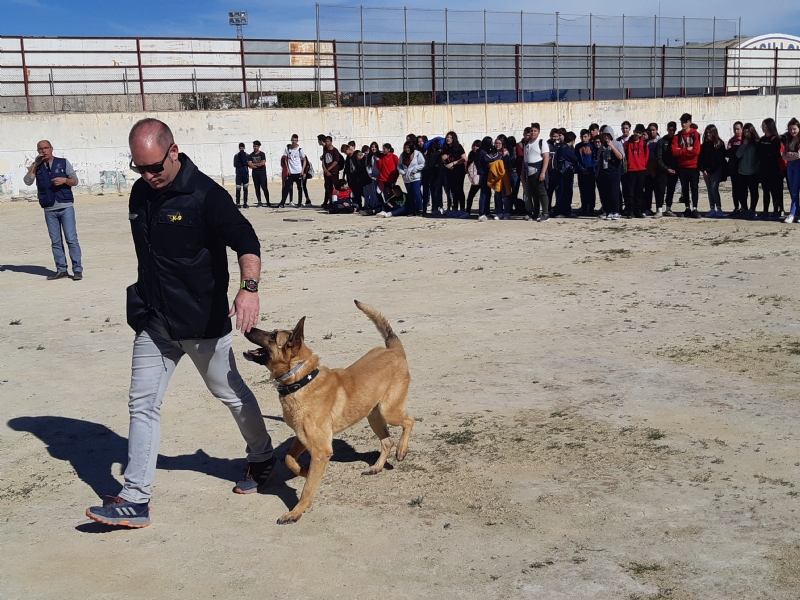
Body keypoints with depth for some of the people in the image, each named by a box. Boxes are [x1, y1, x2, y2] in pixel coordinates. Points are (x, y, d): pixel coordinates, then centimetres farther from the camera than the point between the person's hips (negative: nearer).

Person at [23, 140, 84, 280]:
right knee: (55, 242, 4)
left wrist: (64, 180, -13)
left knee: (71, 239, -7)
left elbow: (75, 181, 7)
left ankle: (77, 270, -5)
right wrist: (36, 164, -6)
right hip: (49, 209, 3)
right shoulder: (36, 166, 11)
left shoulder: (63, 162, 7)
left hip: (66, 207, -3)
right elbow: (28, 181, -4)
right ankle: (61, 270, 9)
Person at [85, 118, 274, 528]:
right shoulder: (141, 194, 5)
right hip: (153, 322, 6)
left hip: (203, 321, -6)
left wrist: (249, 287, -41)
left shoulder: (205, 195, -17)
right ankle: (135, 501, 7)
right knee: (142, 405, 3)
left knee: (231, 393, 11)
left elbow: (246, 242, -24)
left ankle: (262, 459, 36)